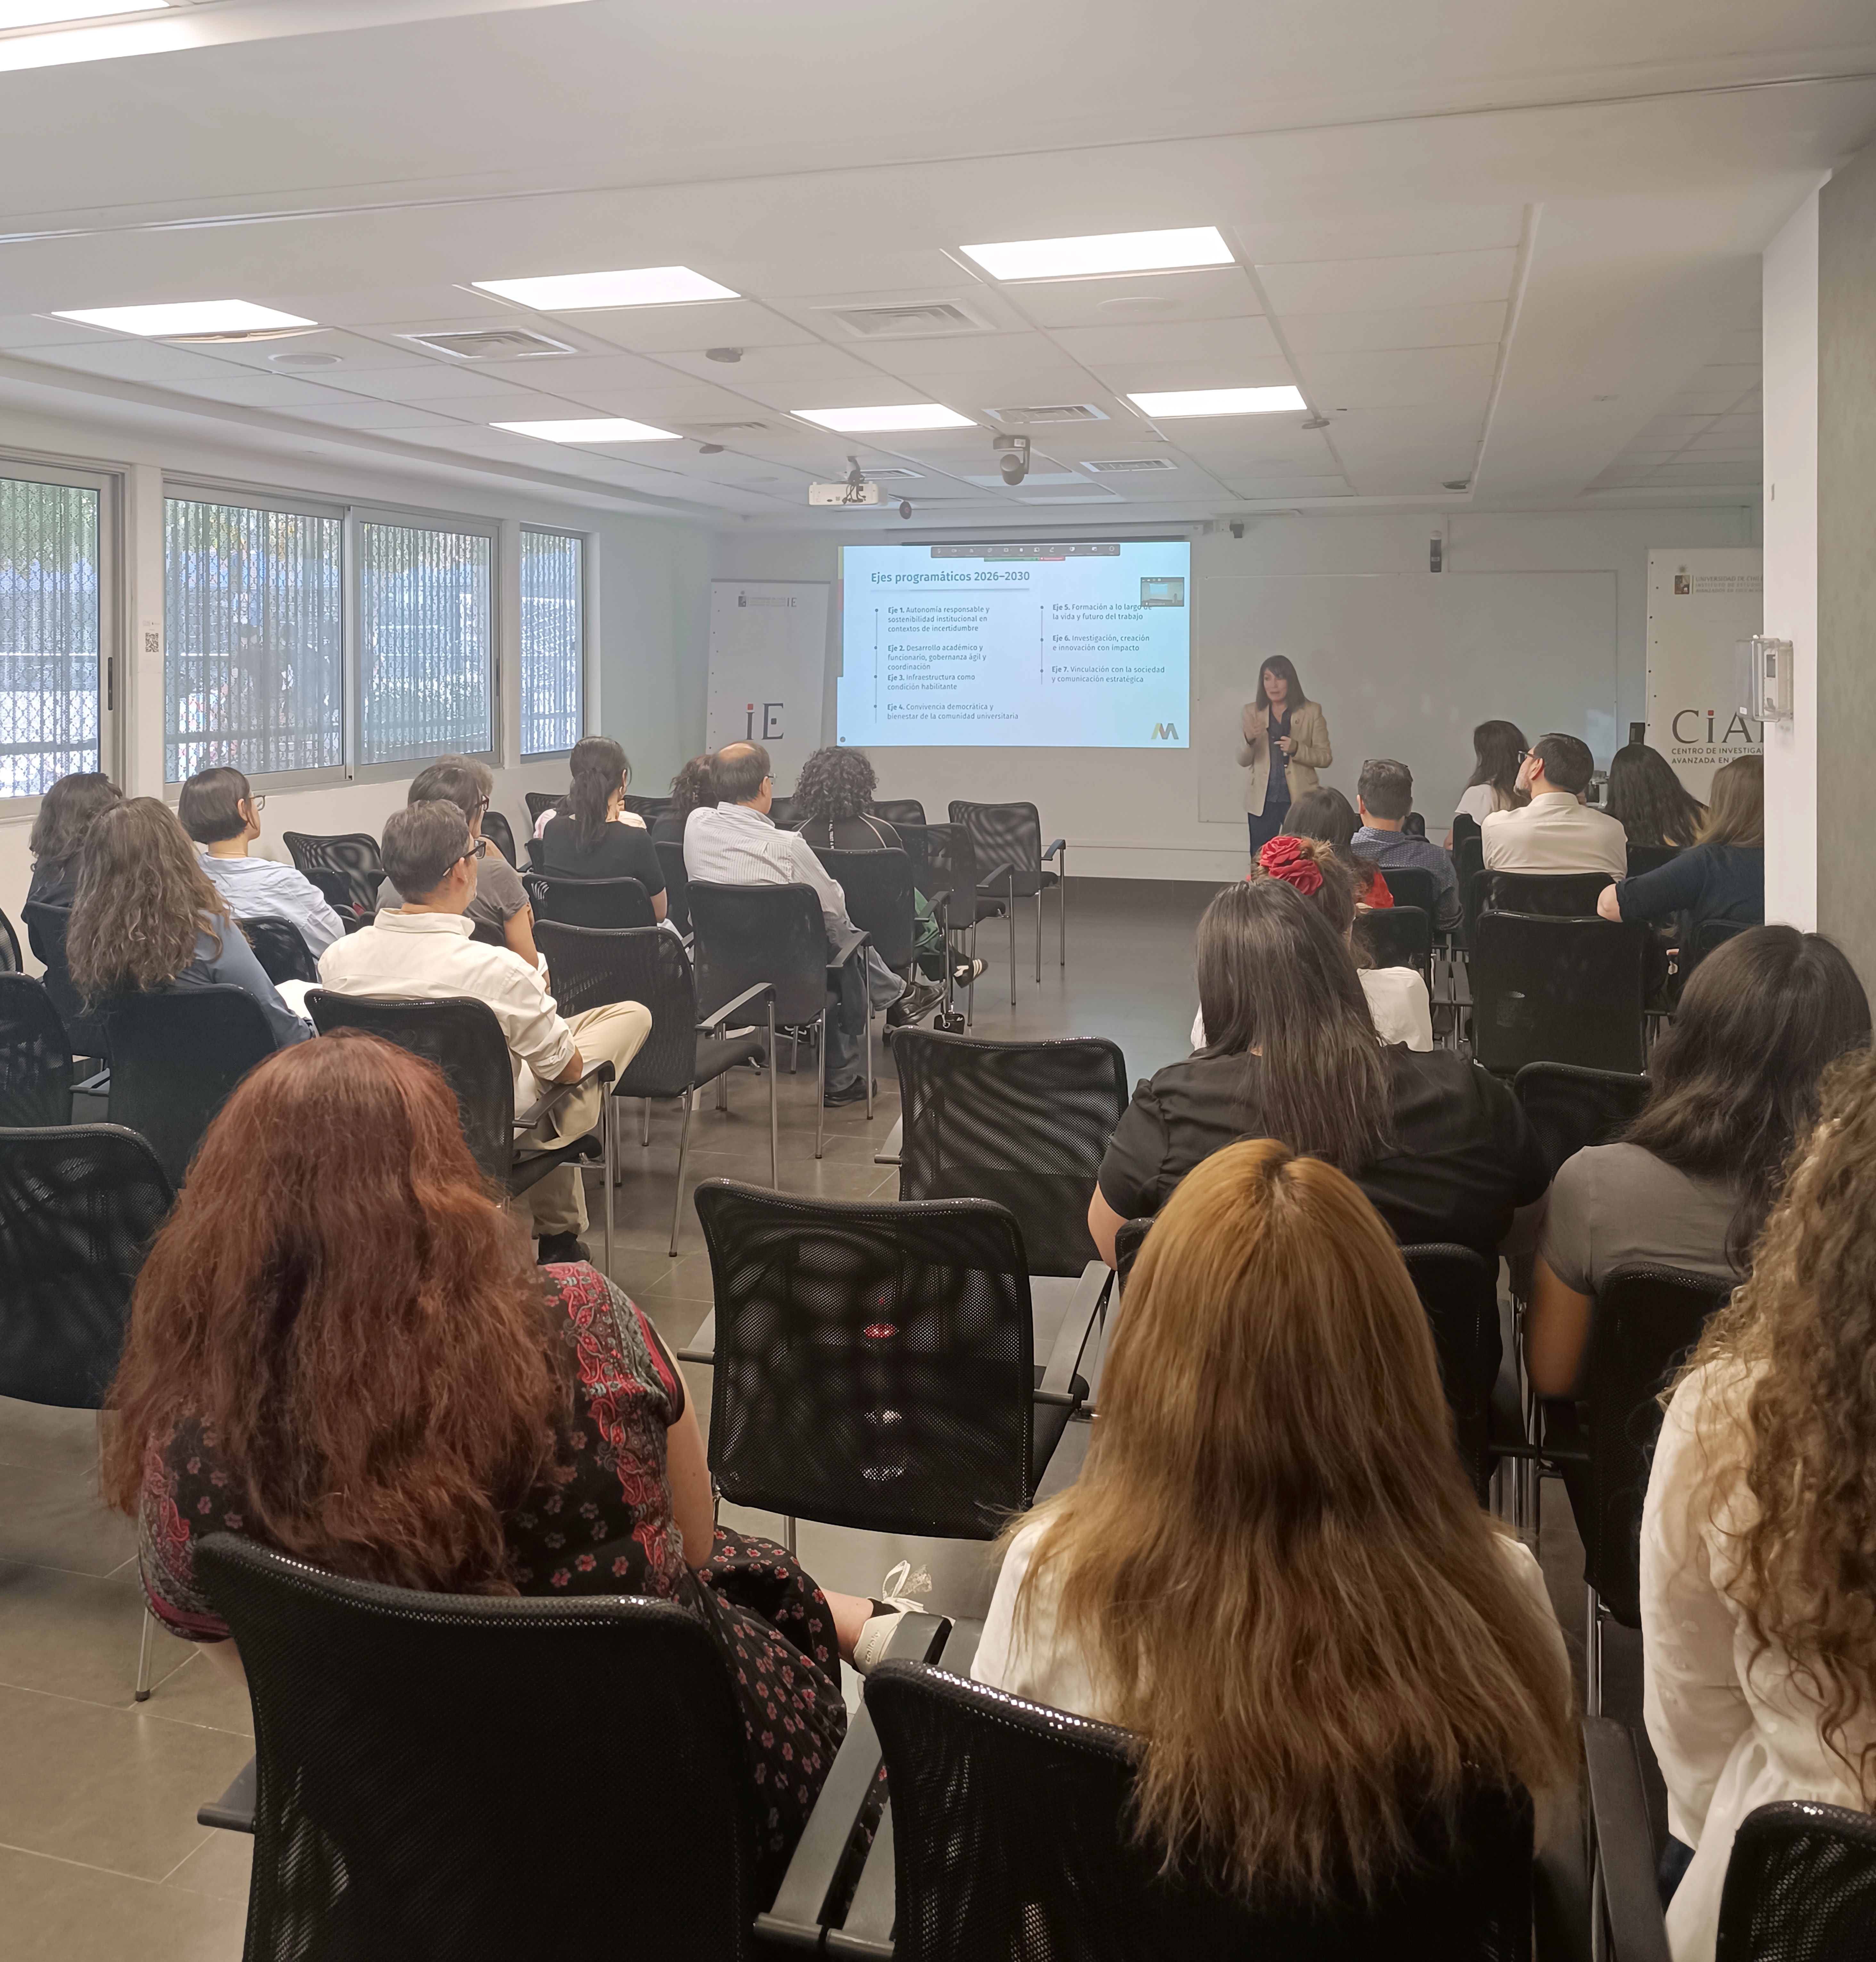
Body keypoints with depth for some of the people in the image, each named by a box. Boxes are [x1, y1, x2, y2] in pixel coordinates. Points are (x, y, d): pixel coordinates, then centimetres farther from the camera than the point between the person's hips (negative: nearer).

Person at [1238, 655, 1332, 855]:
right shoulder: (1252, 711, 8)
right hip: (1262, 801, 2)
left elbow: (1326, 758, 0)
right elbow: (1243, 761, 6)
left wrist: (1296, 749, -17)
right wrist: (1249, 740, -16)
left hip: (1299, 800, -2)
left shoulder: (1312, 712, 2)